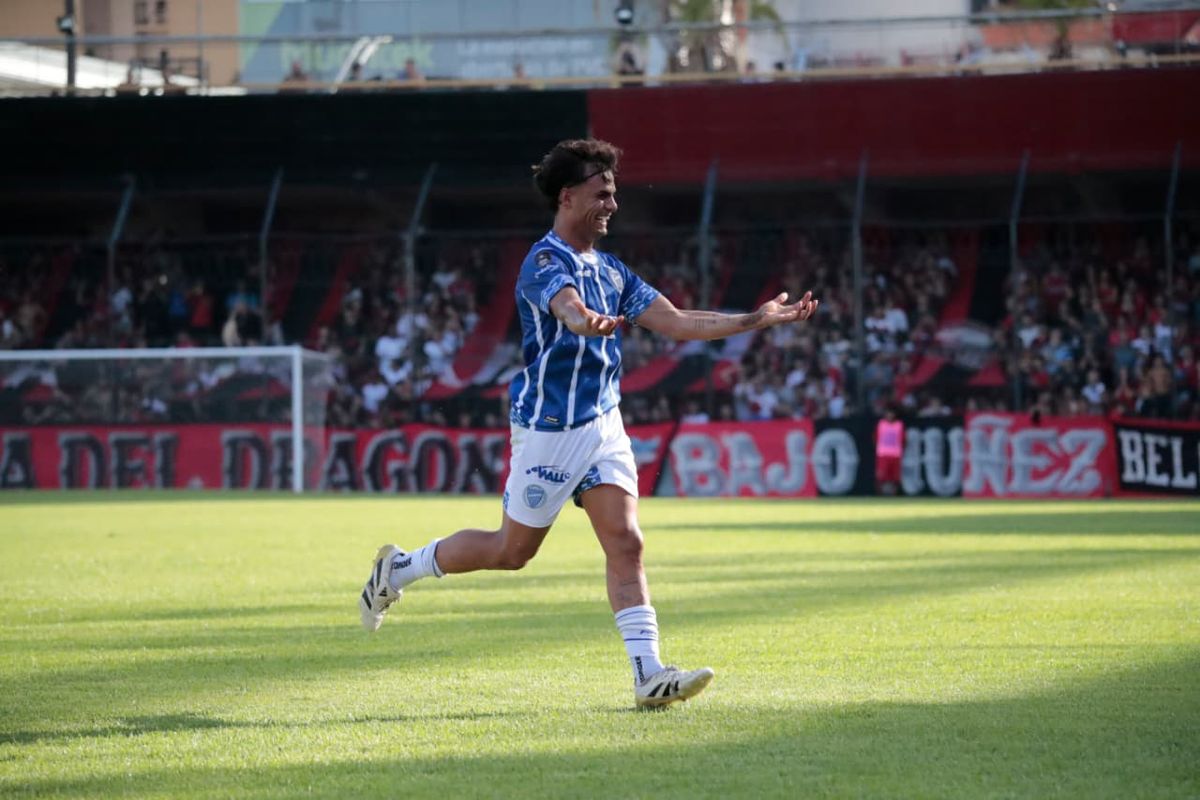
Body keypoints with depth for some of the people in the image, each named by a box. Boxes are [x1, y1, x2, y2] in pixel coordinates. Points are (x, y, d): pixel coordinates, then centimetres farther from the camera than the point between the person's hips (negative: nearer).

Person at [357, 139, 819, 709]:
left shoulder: (611, 271, 11)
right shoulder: (545, 262, -15)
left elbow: (676, 323, 10)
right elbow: (568, 308, -38)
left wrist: (758, 320, 4)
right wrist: (589, 321, -62)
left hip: (603, 424, 7)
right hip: (549, 428, -7)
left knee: (626, 543, -6)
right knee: (512, 550, 5)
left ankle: (649, 676, -10)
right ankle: (398, 570, 26)